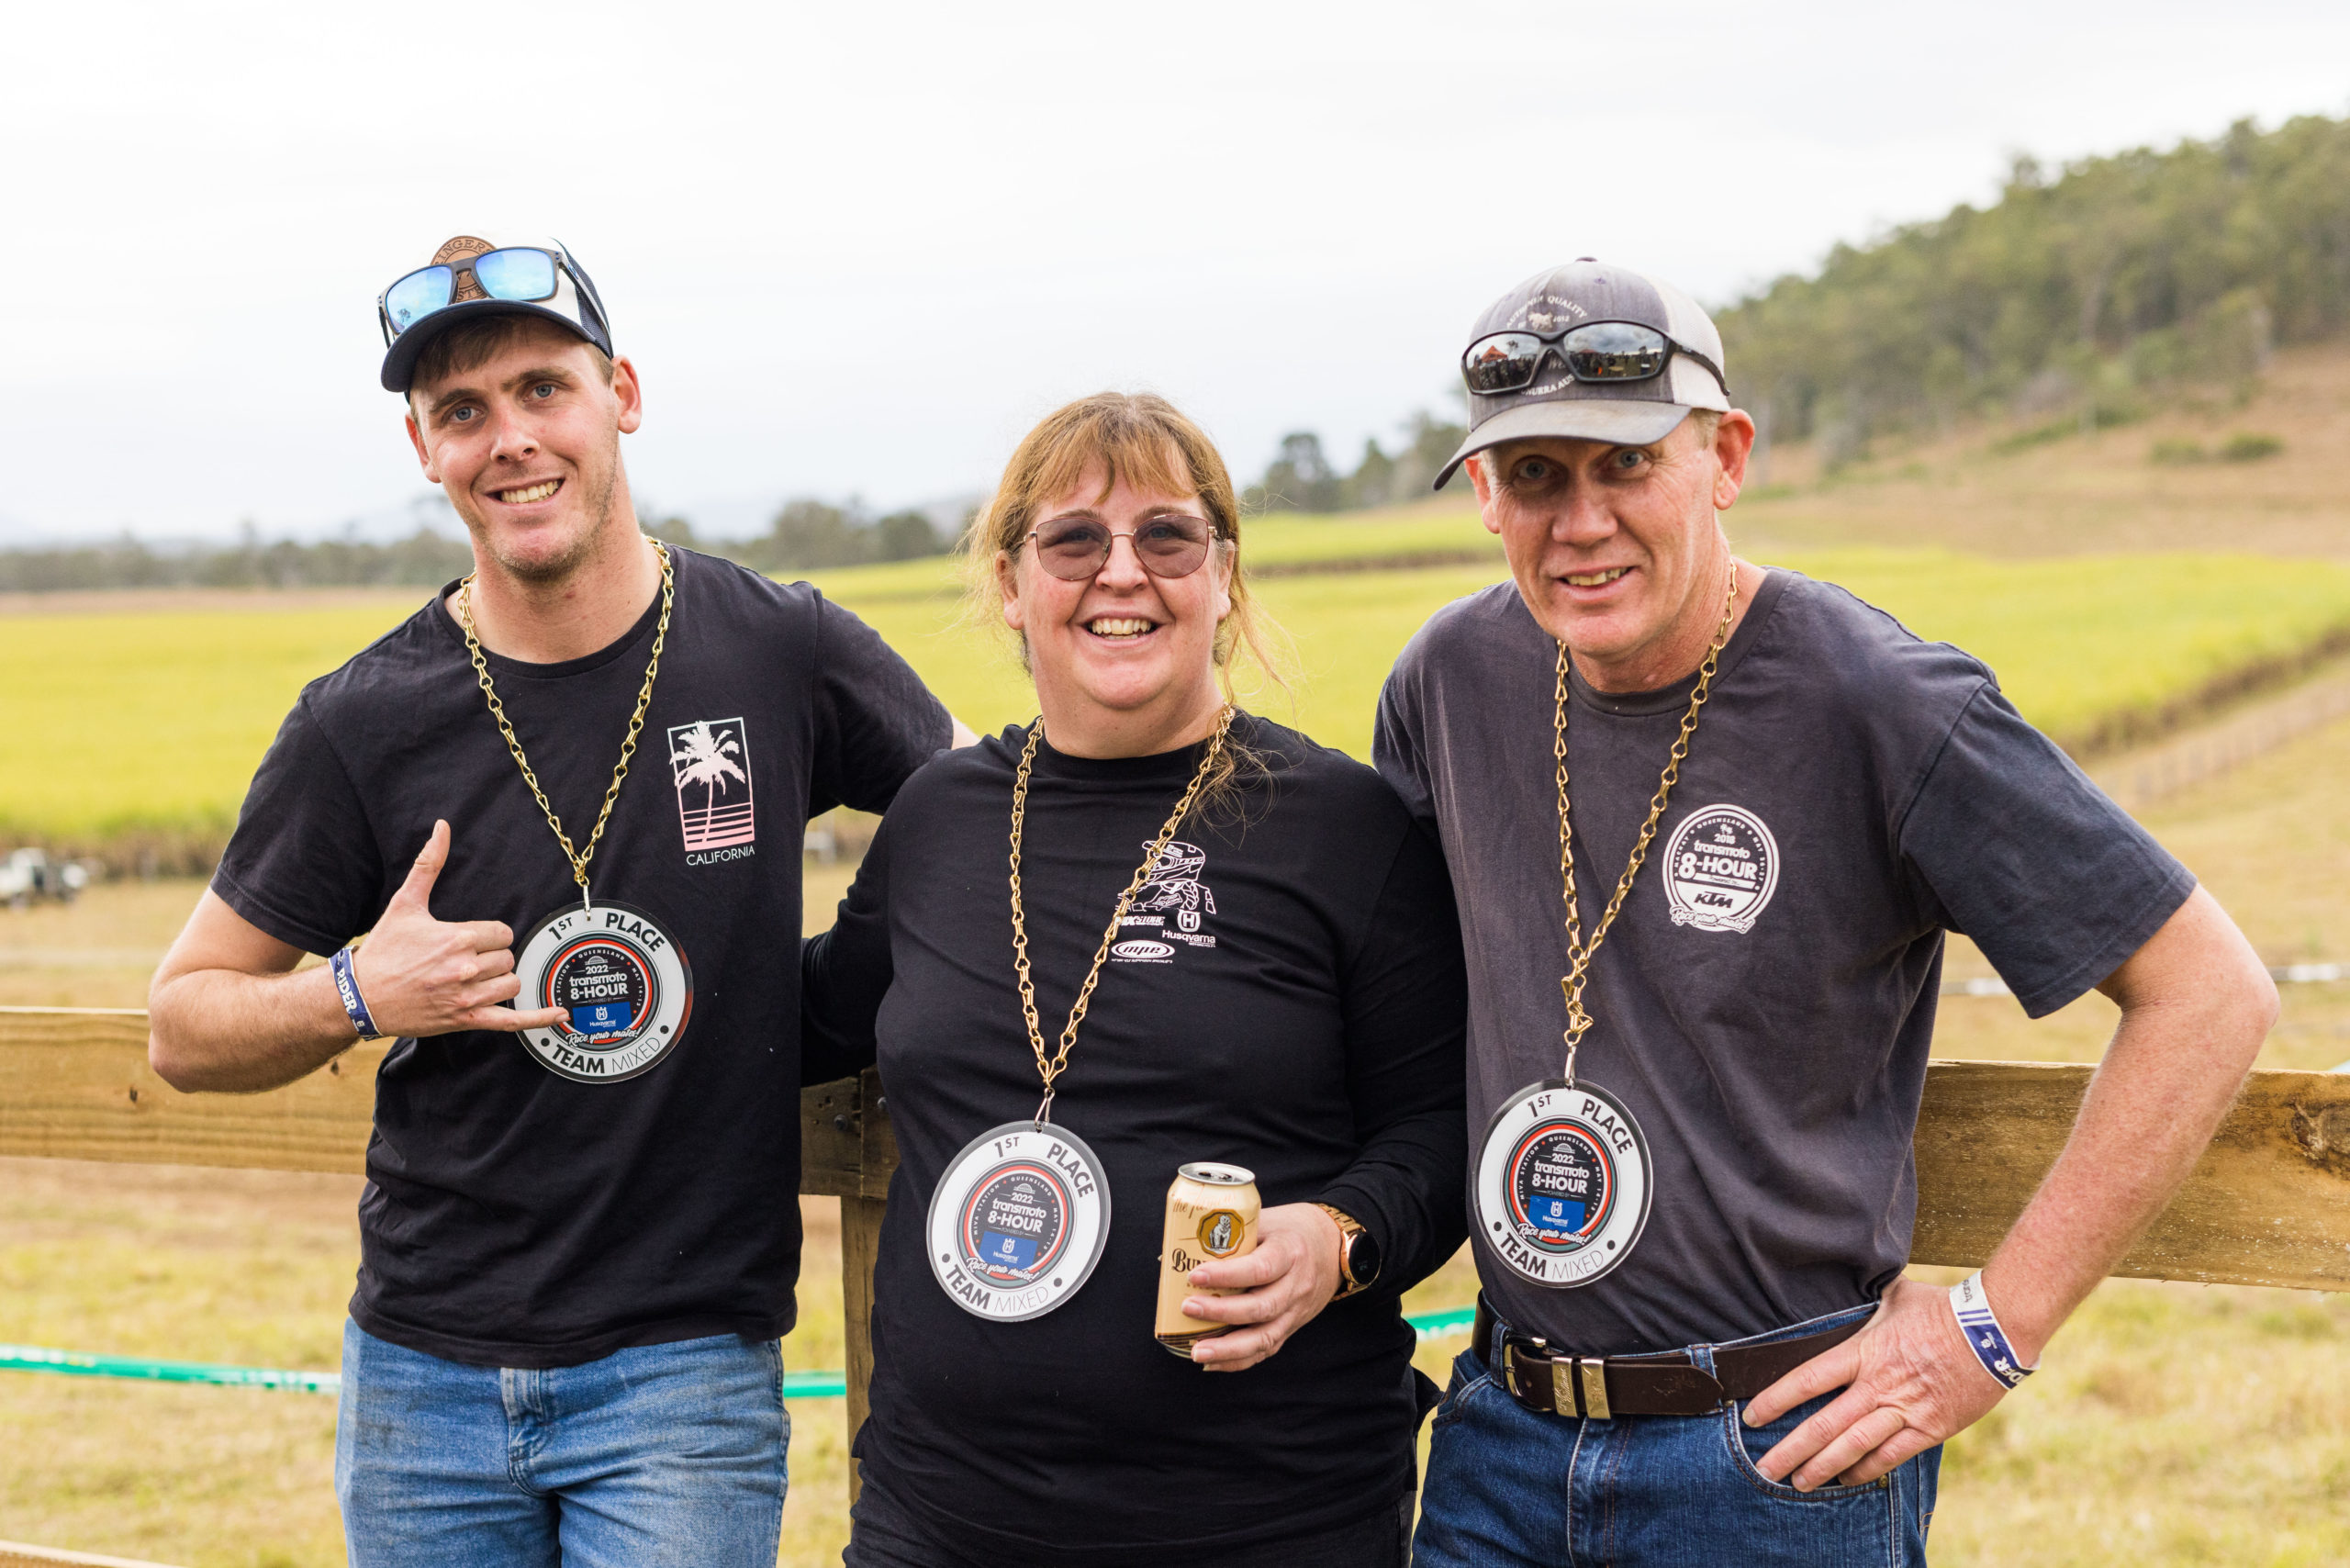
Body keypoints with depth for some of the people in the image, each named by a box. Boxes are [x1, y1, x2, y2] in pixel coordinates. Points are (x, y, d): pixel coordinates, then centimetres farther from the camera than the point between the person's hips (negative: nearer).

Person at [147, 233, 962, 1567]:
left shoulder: (785, 657, -5)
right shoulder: (363, 727, -4)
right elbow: (186, 1027, 6)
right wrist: (359, 998, -14)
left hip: (687, 1369, -2)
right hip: (424, 1374, 2)